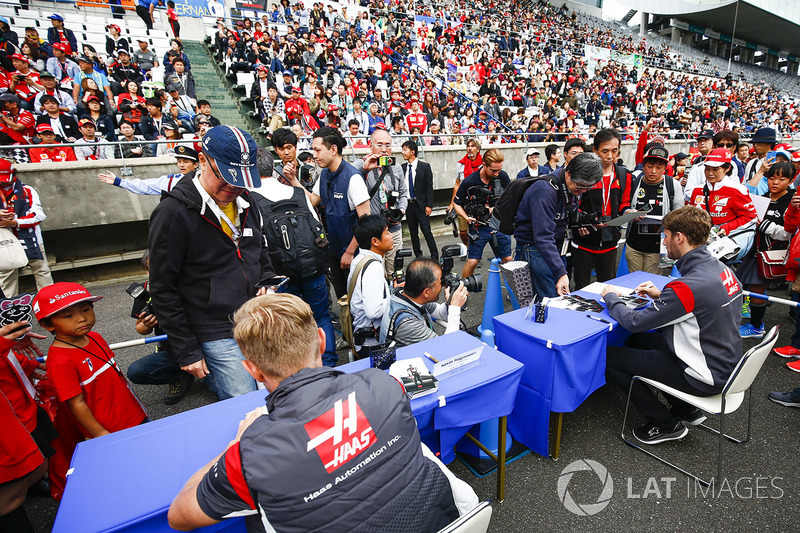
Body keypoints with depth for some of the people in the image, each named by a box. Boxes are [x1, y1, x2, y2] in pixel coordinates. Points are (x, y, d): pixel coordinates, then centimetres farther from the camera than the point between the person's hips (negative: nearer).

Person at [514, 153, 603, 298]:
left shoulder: (574, 187, 1)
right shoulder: (545, 190, -26)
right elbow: (543, 237, -32)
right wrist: (560, 273, -35)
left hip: (556, 248, 9)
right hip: (535, 248, -8)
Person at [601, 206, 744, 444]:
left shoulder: (688, 286, -30)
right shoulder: (722, 269, -1)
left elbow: (634, 322, -23)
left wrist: (611, 298, -5)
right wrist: (662, 296, 6)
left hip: (706, 377, -9)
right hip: (726, 365, 9)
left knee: (608, 357, -8)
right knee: (637, 341, 21)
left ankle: (667, 424, 10)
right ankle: (687, 410, 25)